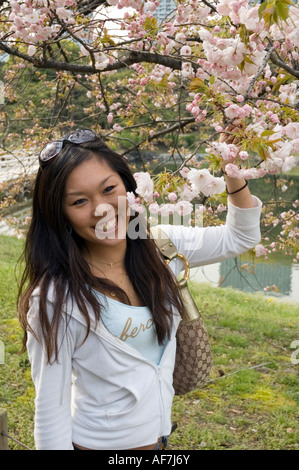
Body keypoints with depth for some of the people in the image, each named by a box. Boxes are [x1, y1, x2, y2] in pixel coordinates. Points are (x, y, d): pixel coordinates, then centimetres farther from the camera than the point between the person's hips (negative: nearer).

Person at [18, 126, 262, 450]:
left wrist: (234, 174, -12)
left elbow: (240, 237, 3)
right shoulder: (56, 299, -23)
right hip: (99, 443, -5)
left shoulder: (160, 246, -7)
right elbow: (51, 410, -18)